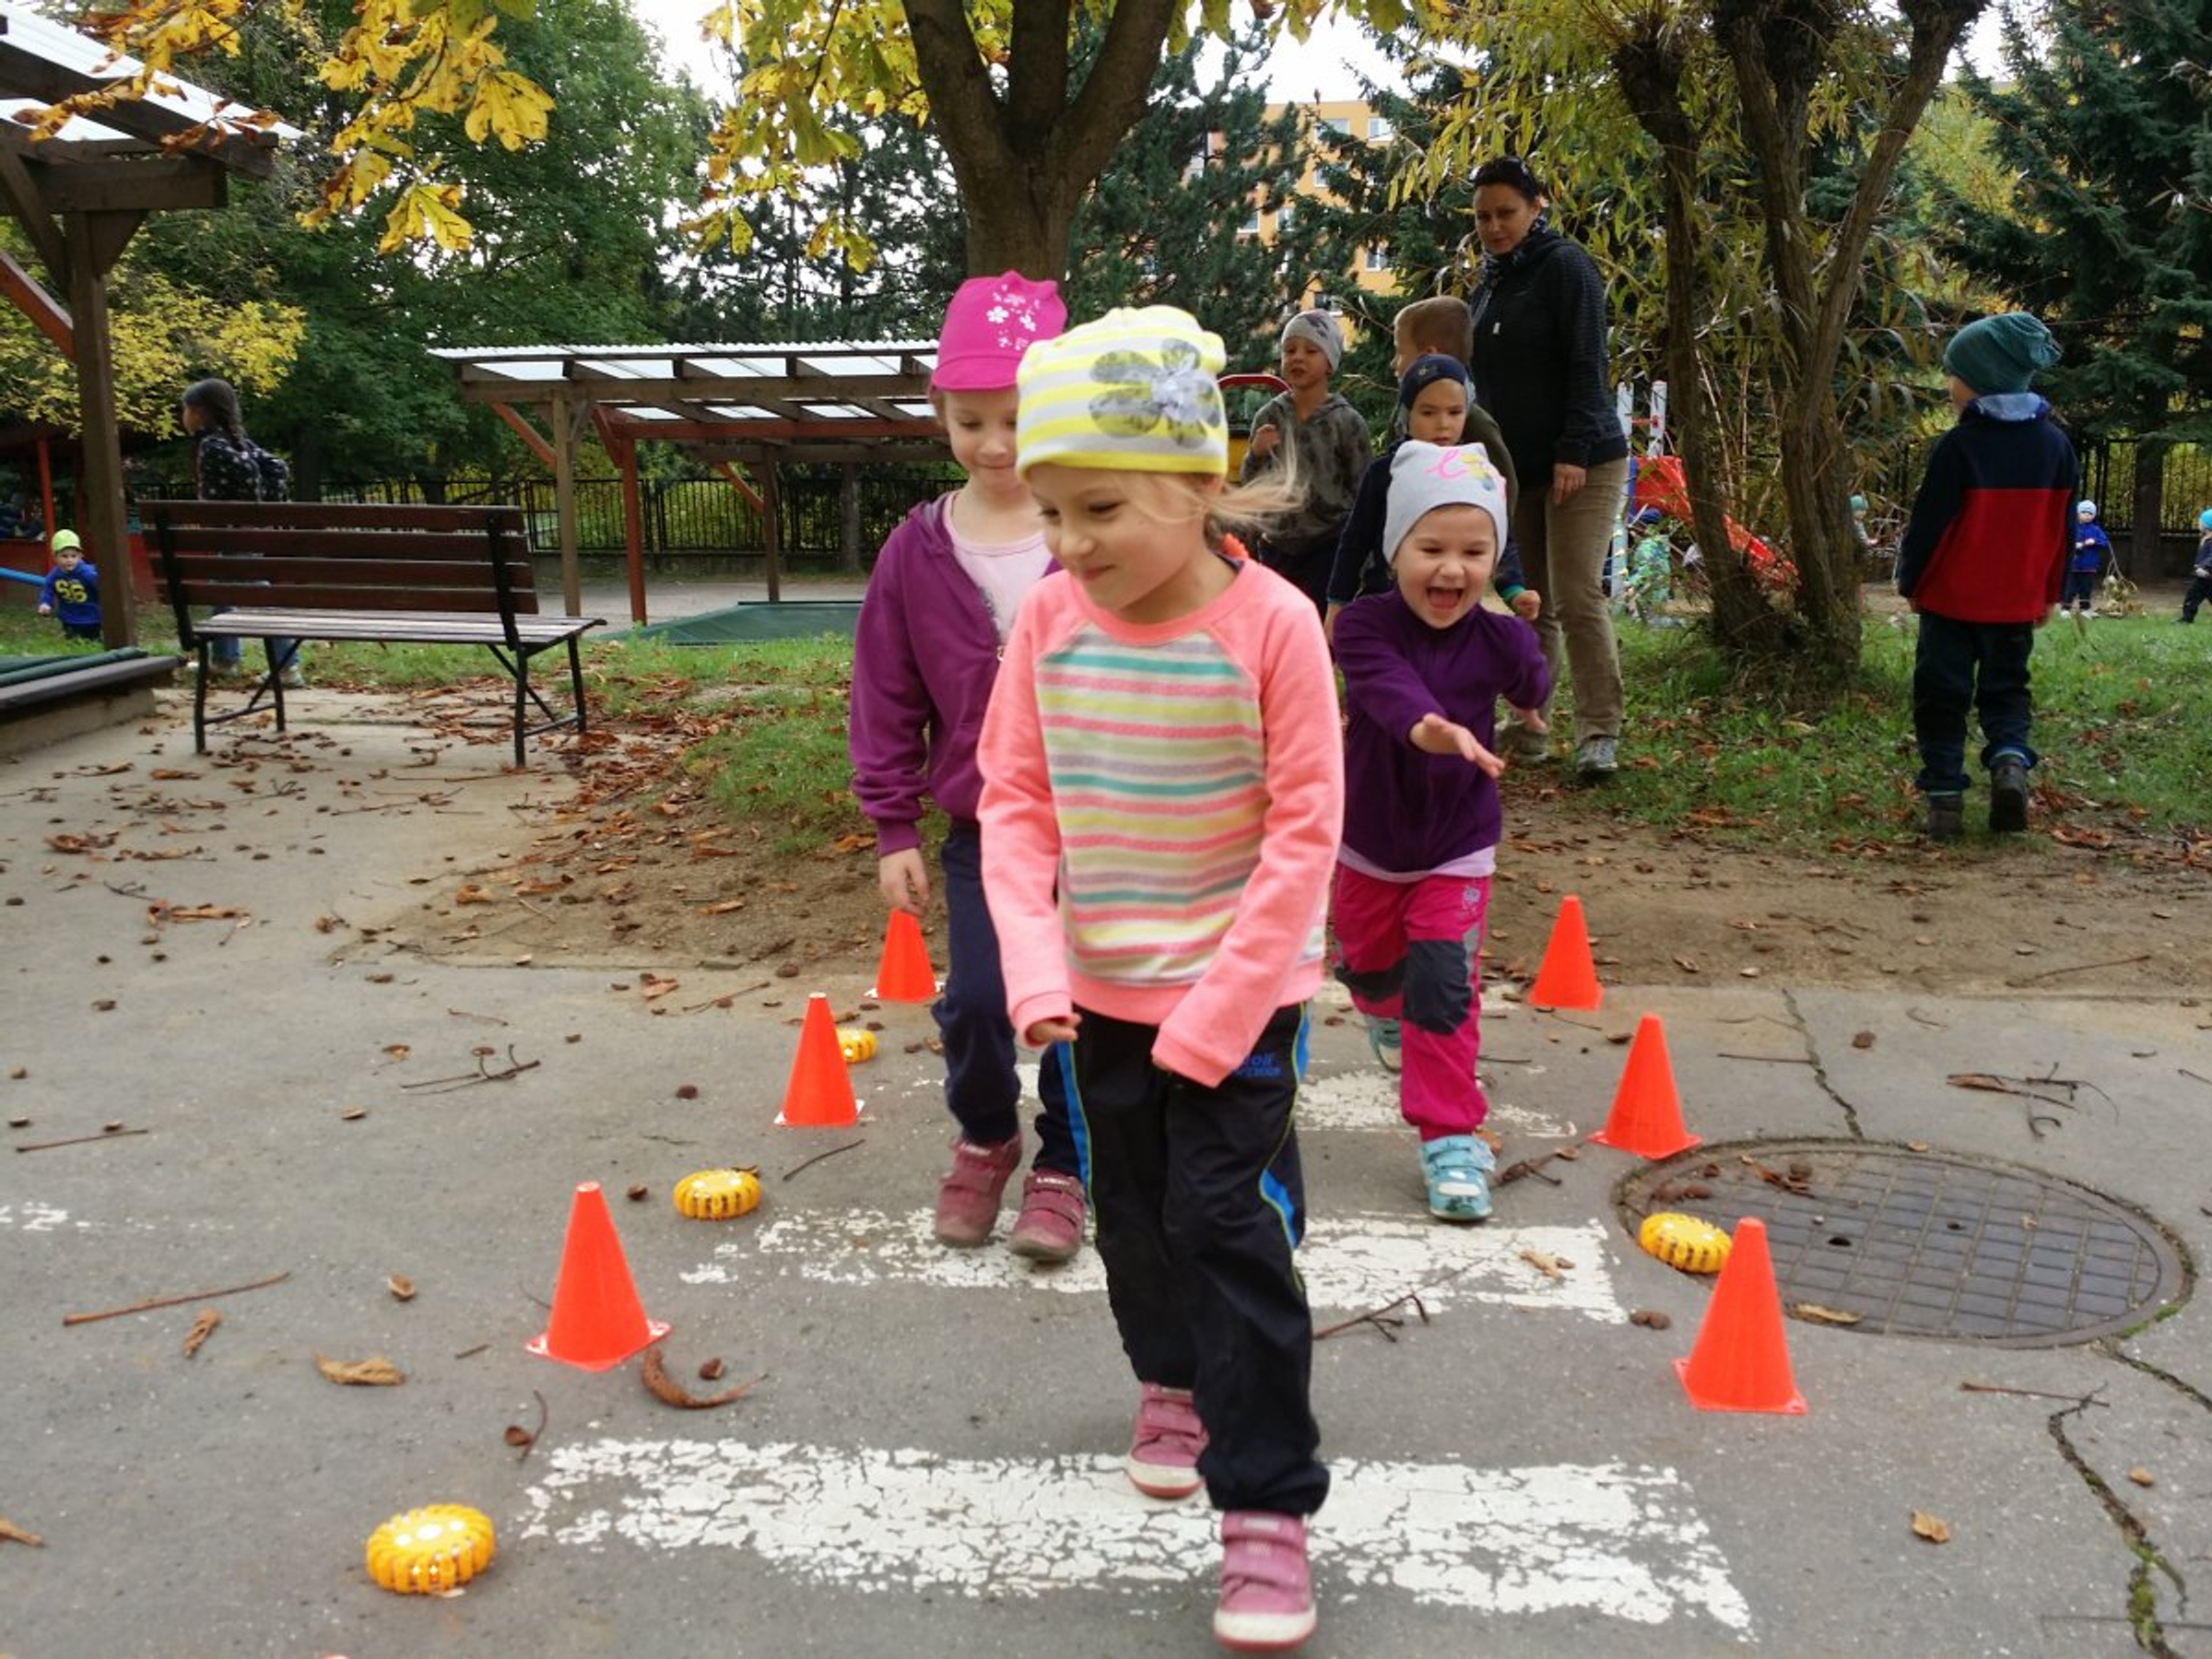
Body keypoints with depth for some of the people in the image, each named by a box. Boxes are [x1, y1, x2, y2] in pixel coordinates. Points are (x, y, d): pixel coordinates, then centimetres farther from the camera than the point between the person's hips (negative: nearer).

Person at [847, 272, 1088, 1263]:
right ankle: (985, 1141, 29)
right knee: (974, 1002, -3)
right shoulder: (918, 551, -2)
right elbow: (887, 700, 3)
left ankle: (1063, 1168, 29)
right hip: (981, 821, 1)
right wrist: (893, 828, 2)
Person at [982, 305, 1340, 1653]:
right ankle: (1174, 1377, 47)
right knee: (1132, 1208, 19)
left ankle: (1268, 1505, 11)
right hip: (1104, 988, 5)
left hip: (1239, 992, -4)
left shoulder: (1270, 624, -18)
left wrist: (1221, 1009, -17)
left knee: (1229, 1223, -3)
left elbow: (1303, 829, -16)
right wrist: (1036, 964, -14)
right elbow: (1016, 800, -2)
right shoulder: (1050, 620, -7)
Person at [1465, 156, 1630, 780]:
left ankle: (1599, 735, -8)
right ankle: (1527, 729, 13)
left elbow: (1586, 364, -13)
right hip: (1513, 468, 7)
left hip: (1581, 466, -7)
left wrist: (1574, 453, -21)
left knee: (1578, 598, -12)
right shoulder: (1488, 284, 16)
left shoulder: (1563, 265, -6)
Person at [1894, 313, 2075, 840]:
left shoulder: (1957, 446, -14)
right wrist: (2050, 593, 18)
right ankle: (2009, 759, -11)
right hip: (2018, 602, 4)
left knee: (1942, 696, 5)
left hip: (1952, 599, -4)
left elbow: (1928, 525, -12)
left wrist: (1910, 584, 1)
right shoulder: (2055, 445, 3)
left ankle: (1945, 796, 0)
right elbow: (2063, 528, 9)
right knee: (2006, 688, 16)